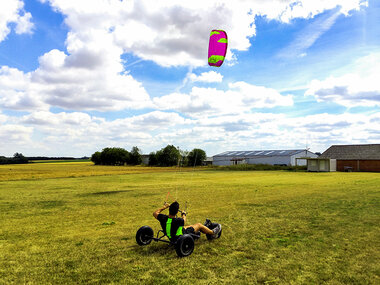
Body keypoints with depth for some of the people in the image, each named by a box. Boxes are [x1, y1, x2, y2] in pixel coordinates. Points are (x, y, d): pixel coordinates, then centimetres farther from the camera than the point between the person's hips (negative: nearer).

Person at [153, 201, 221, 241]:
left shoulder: (163, 218, -23)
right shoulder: (177, 221, -36)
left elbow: (155, 213, -3)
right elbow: (184, 220, -11)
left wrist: (164, 207, 4)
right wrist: (183, 214, 9)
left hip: (172, 238, 7)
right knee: (199, 225, 8)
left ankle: (204, 227, 55)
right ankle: (213, 232, 33)